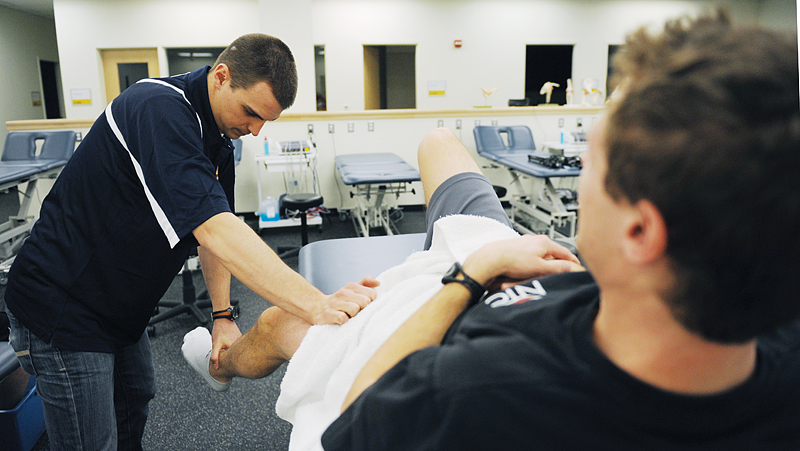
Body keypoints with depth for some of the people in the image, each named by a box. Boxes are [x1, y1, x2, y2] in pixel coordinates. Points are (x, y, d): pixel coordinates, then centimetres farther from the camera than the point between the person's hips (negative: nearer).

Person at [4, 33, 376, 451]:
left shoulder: (218, 135, 1)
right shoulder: (159, 110, -29)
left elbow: (217, 229, 7)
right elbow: (214, 231, -41)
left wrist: (223, 315, -1)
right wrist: (317, 306, -46)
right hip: (62, 304, -8)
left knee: (136, 402, 22)